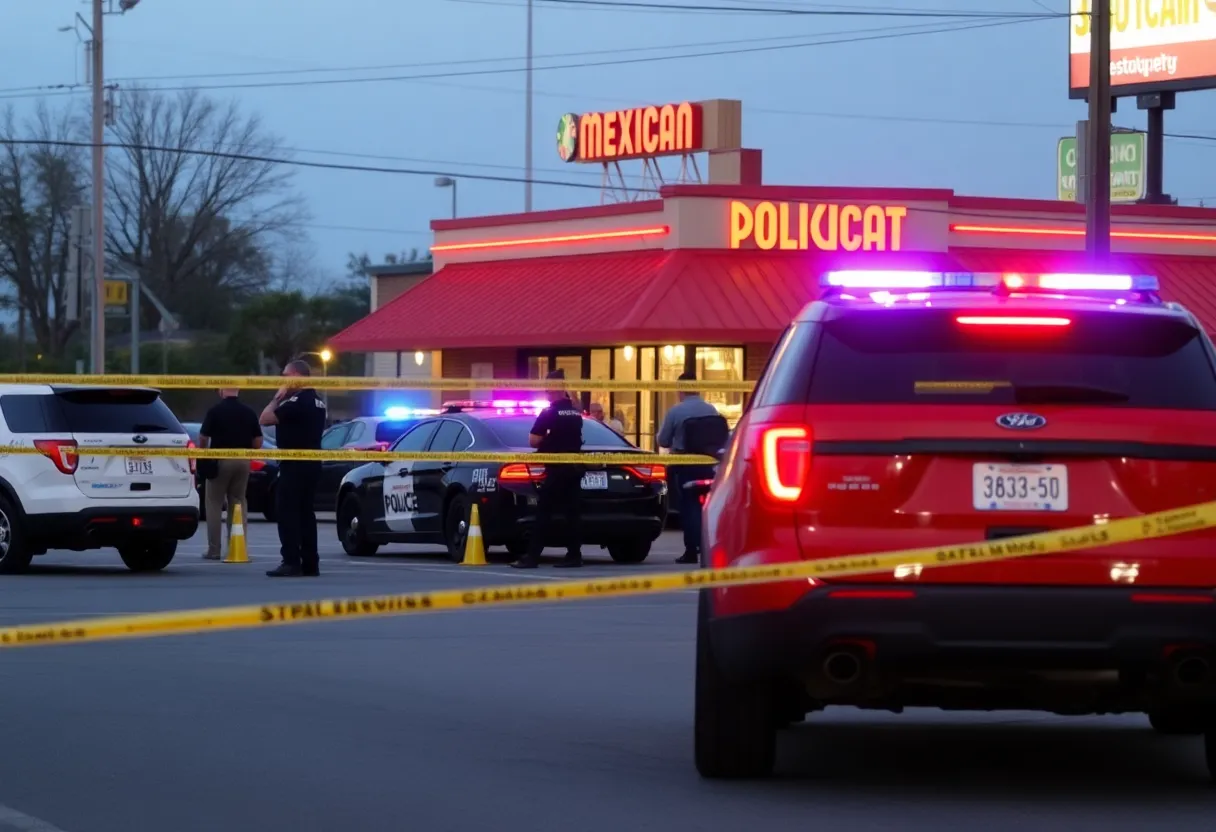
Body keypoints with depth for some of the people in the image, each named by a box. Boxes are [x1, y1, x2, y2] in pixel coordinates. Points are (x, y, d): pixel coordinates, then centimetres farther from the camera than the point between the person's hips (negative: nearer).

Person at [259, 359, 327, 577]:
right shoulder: (318, 402, 14)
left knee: (287, 514, -8)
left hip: (294, 465, -10)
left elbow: (265, 419, -18)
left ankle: (291, 562, -13)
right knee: (305, 513, 12)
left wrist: (277, 398, -8)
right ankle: (310, 563, 11)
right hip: (312, 464, 10)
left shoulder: (297, 402, -17)